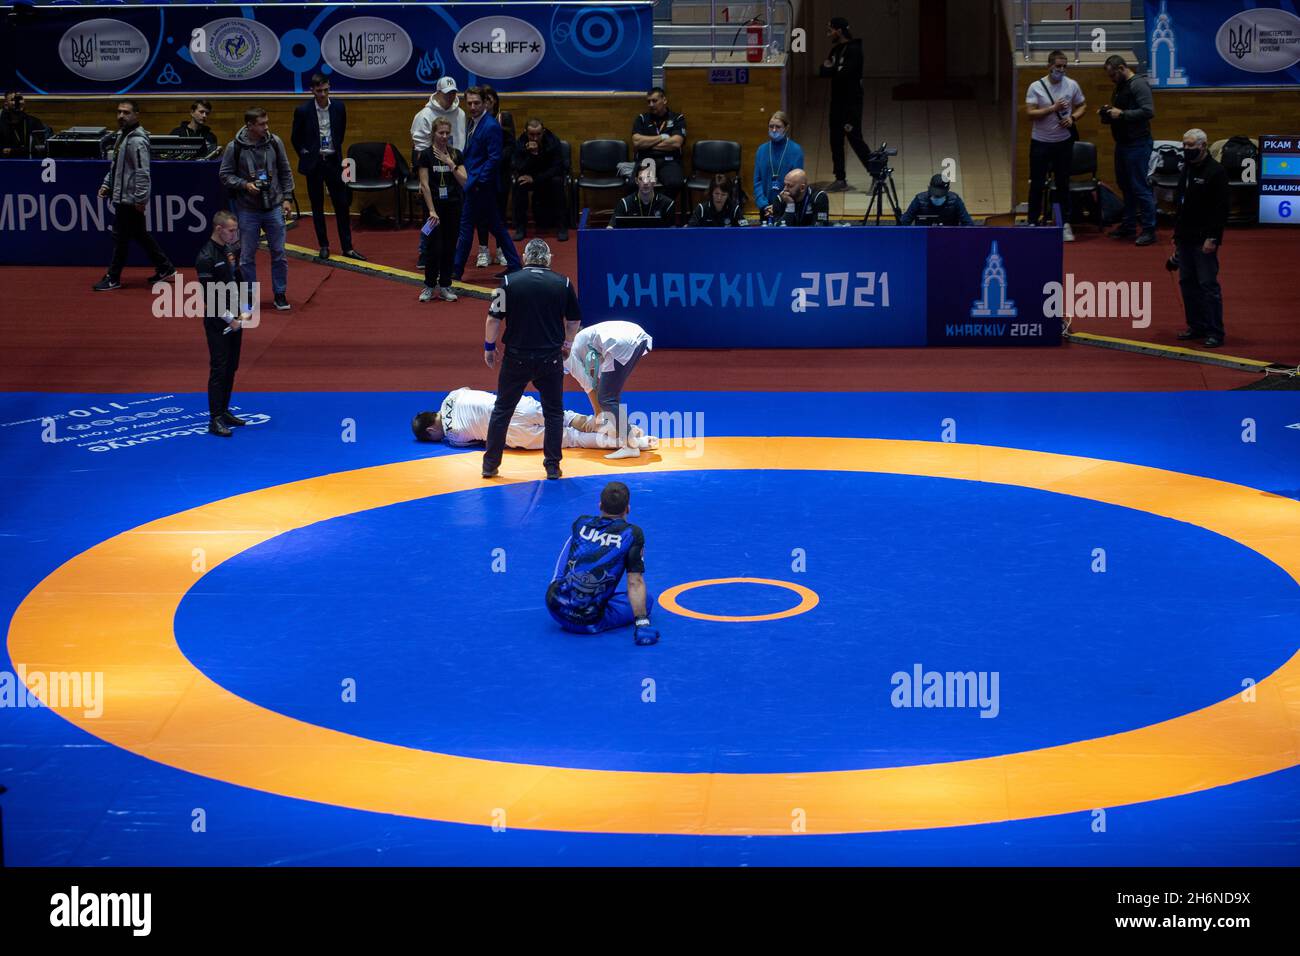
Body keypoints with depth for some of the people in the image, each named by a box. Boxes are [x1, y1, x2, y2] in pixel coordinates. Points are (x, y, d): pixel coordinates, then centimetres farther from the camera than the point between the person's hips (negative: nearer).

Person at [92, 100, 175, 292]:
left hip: (129, 199, -10)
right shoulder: (122, 135, 13)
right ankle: (165, 268, 25)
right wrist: (107, 184, 14)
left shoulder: (137, 141, -19)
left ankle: (113, 278, 7)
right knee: (140, 235, 16)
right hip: (121, 196, 10)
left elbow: (142, 173, -23)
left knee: (121, 237, -2)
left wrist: (140, 198, -24)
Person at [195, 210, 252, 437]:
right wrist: (230, 319, -15)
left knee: (231, 367, 12)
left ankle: (224, 412, 22)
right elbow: (209, 297, -18)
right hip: (217, 322, -8)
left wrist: (245, 312, 3)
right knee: (219, 369, -8)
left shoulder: (231, 250, 8)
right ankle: (215, 420, -6)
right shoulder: (206, 258, -17)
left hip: (235, 319, 8)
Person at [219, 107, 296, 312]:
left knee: (279, 253, 5)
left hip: (274, 208, 2)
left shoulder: (274, 142, -2)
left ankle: (280, 295, 19)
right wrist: (244, 185, -15)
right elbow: (225, 175, -1)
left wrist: (287, 198, 3)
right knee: (247, 256, 5)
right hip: (248, 210, -2)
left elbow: (285, 172, 7)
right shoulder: (235, 147, -9)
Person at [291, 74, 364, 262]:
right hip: (314, 163, -2)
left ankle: (347, 247, 7)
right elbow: (295, 138, 4)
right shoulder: (302, 111, -9)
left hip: (333, 161, 2)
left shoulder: (338, 107, -1)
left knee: (342, 204, 1)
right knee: (317, 206, 5)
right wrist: (305, 155, 1)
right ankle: (323, 246, 14)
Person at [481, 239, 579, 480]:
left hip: (516, 357, 0)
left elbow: (494, 318, -5)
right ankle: (552, 466, 12)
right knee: (553, 412, 13)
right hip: (550, 358, 0)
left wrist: (489, 347, 9)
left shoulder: (510, 281, -5)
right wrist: (566, 344, 27)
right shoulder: (563, 283, -1)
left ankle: (490, 464, 13)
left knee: (502, 410, 11)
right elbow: (574, 320, 9)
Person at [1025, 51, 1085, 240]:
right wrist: (1053, 108, -23)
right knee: (1036, 184, 5)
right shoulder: (1036, 87, -8)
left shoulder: (1072, 85, 0)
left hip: (1063, 142, 2)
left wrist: (1072, 118, -8)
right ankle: (1033, 223, 14)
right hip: (1040, 142, -2)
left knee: (1063, 184, 9)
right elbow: (1030, 113, -15)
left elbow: (1083, 106, 12)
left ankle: (1066, 224, 15)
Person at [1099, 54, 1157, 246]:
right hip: (1123, 143, 10)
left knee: (1139, 187, -8)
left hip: (1137, 144, -10)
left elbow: (1148, 111, -23)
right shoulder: (1120, 86, 16)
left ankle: (1149, 230, -4)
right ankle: (1129, 226, 24)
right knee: (1125, 186, 15)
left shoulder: (1139, 85, -14)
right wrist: (1108, 113, 6)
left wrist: (1122, 114, -21)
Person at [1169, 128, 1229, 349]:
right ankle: (1196, 326, 21)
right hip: (1185, 238, 8)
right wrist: (1177, 235, 19)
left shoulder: (1215, 172, -11)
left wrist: (1212, 238, -20)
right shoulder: (1186, 170, 14)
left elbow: (1221, 209, -16)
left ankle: (1215, 332, -4)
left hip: (1204, 240, -8)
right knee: (1187, 283, 11)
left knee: (1208, 285, -7)